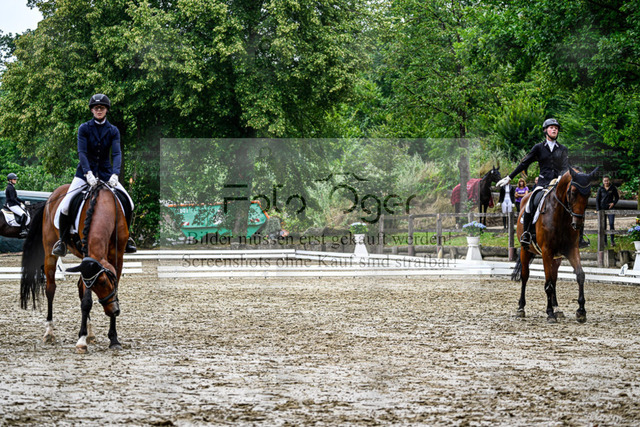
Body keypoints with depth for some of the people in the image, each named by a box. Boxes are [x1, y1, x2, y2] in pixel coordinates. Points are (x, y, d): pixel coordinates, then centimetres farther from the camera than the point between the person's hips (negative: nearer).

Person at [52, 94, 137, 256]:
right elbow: (82, 152, -15)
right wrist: (88, 173, -31)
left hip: (106, 173, 2)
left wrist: (115, 174, -29)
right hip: (85, 173, -2)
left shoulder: (113, 131, 0)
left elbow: (117, 153, -11)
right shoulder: (84, 128, -4)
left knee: (129, 204, -9)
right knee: (65, 207, -17)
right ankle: (62, 241, 1)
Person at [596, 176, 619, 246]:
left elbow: (617, 197, 10)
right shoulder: (600, 189, 0)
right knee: (603, 226, 2)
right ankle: (604, 242, 8)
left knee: (611, 224, -10)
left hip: (610, 208, 0)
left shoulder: (613, 188, 0)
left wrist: (614, 203, -9)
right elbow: (597, 199, 4)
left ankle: (612, 240, 4)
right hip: (602, 209, 0)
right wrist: (598, 210, -3)